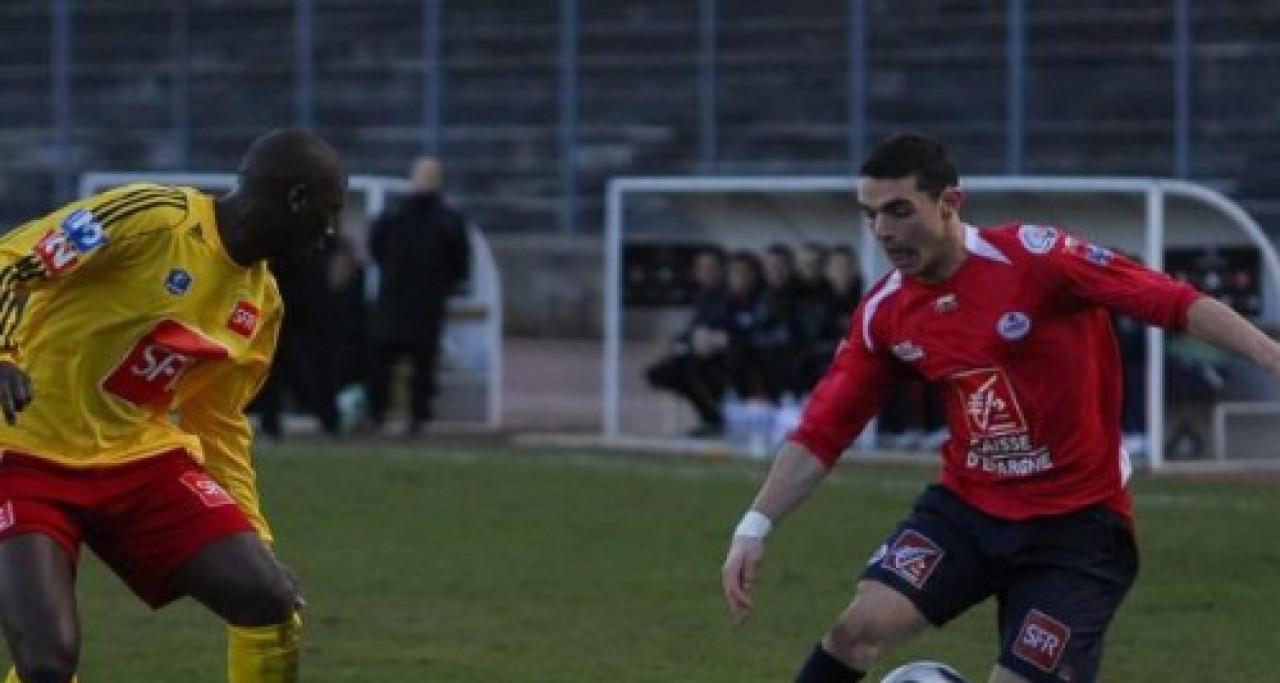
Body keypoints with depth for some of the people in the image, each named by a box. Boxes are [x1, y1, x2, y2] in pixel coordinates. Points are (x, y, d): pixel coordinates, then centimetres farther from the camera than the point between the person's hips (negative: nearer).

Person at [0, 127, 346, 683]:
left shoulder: (261, 303, 8)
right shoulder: (153, 218, -17)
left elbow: (219, 424, 18)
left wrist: (253, 541, 16)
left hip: (143, 457, 7)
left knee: (272, 600, -8)